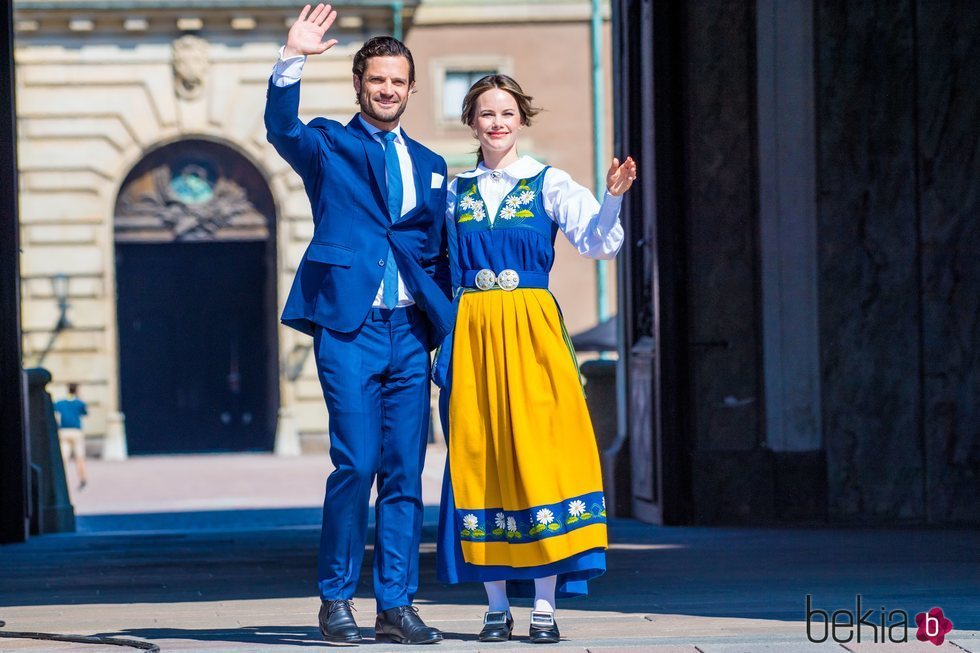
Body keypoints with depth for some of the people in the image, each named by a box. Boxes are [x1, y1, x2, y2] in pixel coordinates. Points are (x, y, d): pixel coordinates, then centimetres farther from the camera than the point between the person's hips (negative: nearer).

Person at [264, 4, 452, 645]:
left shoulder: (430, 165, 19)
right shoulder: (327, 146, 7)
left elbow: (441, 255, 18)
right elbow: (282, 127, -15)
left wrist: (450, 330, 9)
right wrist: (292, 60, -31)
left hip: (410, 331, 4)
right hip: (349, 327, -4)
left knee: (405, 472, 3)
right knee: (356, 464, -10)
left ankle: (396, 605, 6)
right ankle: (336, 599, 1)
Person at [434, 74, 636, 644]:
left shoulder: (549, 184, 3)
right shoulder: (456, 192, 12)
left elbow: (598, 243, -10)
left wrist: (614, 197, -25)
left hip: (531, 333, -3)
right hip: (471, 334, 3)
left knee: (538, 451, -8)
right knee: (480, 458, 1)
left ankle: (545, 606, -6)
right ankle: (497, 606, 6)